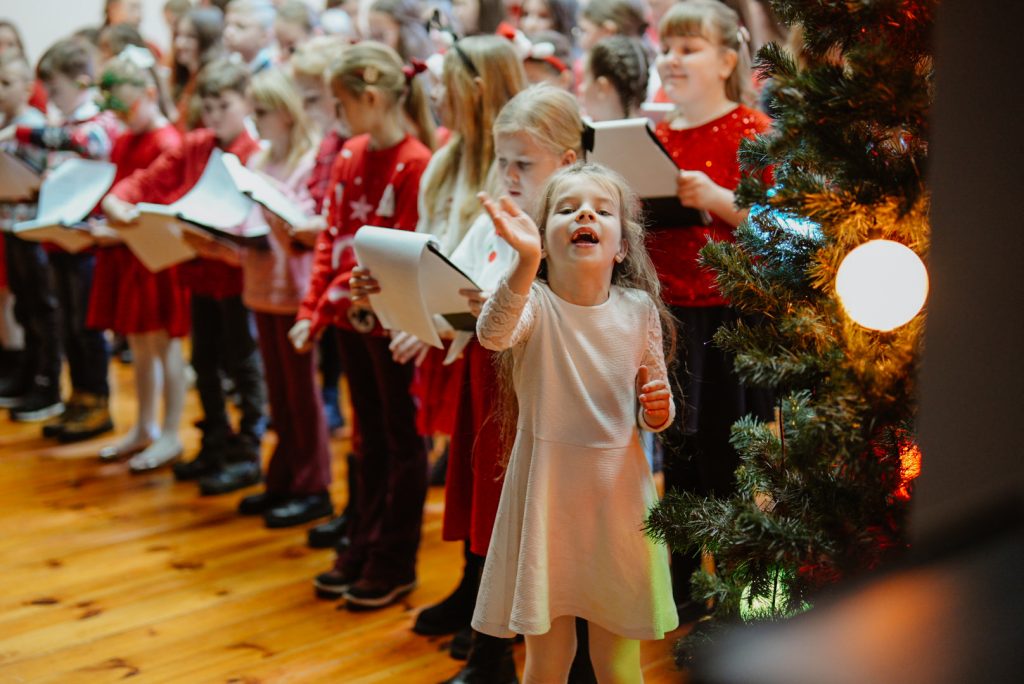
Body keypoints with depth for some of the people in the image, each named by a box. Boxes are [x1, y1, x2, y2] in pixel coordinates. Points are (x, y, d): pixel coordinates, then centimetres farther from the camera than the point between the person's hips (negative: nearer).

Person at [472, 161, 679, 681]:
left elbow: (653, 415, 11)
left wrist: (658, 409, -13)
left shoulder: (638, 308, 0)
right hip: (546, 495, -2)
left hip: (618, 496, 2)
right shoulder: (533, 302, -9)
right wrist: (526, 263, -49)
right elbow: (492, 334, -34)